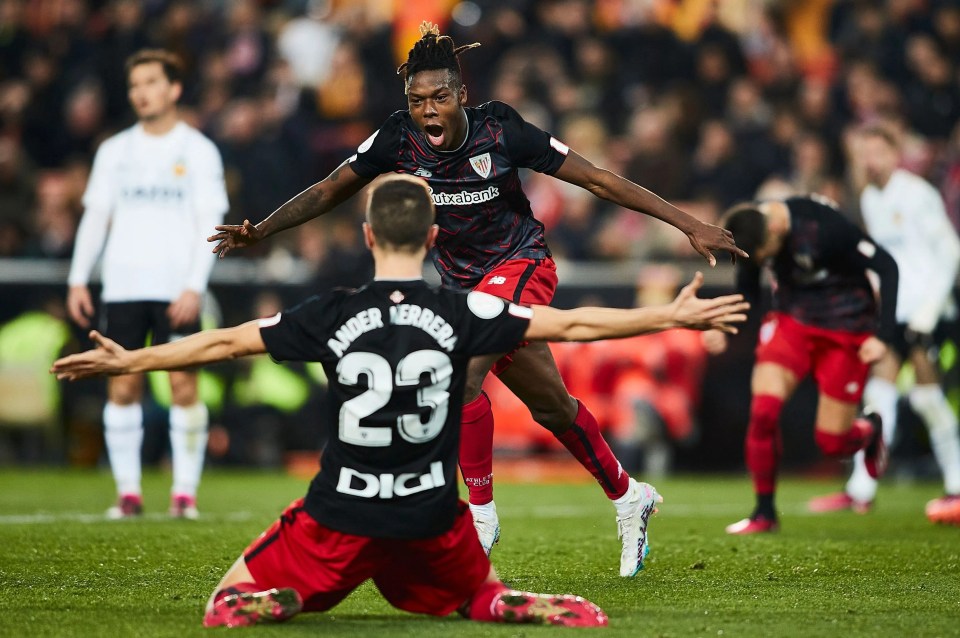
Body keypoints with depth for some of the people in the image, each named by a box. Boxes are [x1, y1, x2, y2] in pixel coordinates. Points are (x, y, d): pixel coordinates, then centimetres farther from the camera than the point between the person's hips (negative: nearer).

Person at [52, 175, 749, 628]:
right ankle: (573, 617, -7)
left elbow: (224, 343, 3)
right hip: (433, 517, 1)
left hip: (343, 513, -1)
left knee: (232, 604, 15)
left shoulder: (332, 316, -5)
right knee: (486, 599, 28)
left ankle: (286, 601, -22)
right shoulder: (462, 313, -5)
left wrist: (129, 361, 16)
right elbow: (570, 325, -1)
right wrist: (672, 316, 9)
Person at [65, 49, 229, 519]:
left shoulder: (198, 150, 3)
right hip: (123, 286, 3)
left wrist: (194, 286, -12)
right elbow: (96, 215, 14)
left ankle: (185, 492, -2)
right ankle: (127, 491, 6)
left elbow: (209, 223, -2)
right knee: (122, 387, 0)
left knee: (184, 384, -8)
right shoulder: (114, 151, 12)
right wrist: (78, 279, 4)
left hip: (177, 291, -3)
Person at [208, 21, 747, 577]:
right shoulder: (398, 140, -14)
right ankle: (627, 499, 36)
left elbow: (598, 179, -16)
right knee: (550, 405, 15)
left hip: (522, 264, -5)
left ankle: (481, 515, -11)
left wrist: (689, 225, -16)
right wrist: (261, 230, -14)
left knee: (460, 374, -26)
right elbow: (329, 192, -1)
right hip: (465, 281, 5)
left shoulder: (501, 131, -22)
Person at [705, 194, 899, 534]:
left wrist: (882, 335, -25)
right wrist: (723, 326, -14)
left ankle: (868, 430, 36)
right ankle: (764, 513, -2)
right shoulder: (751, 232, -12)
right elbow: (747, 288, 6)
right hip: (791, 318, 4)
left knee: (831, 442, -2)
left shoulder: (824, 226, -29)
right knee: (763, 409, -18)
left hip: (845, 327, -4)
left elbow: (886, 266, -20)